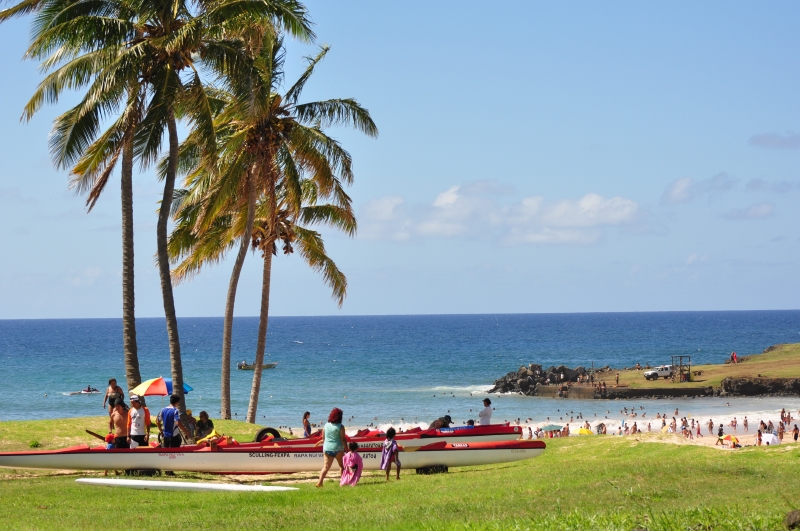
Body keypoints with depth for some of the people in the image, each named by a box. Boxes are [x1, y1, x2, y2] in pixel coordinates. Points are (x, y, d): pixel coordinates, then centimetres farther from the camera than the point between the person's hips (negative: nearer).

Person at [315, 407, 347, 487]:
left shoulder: (325, 426, 5)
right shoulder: (340, 427, -7)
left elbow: (323, 439, 9)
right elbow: (343, 439, -9)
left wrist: (318, 443, 29)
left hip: (327, 449, 3)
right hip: (338, 449, -3)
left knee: (326, 467, -3)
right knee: (342, 466, 16)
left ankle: (320, 482, -20)